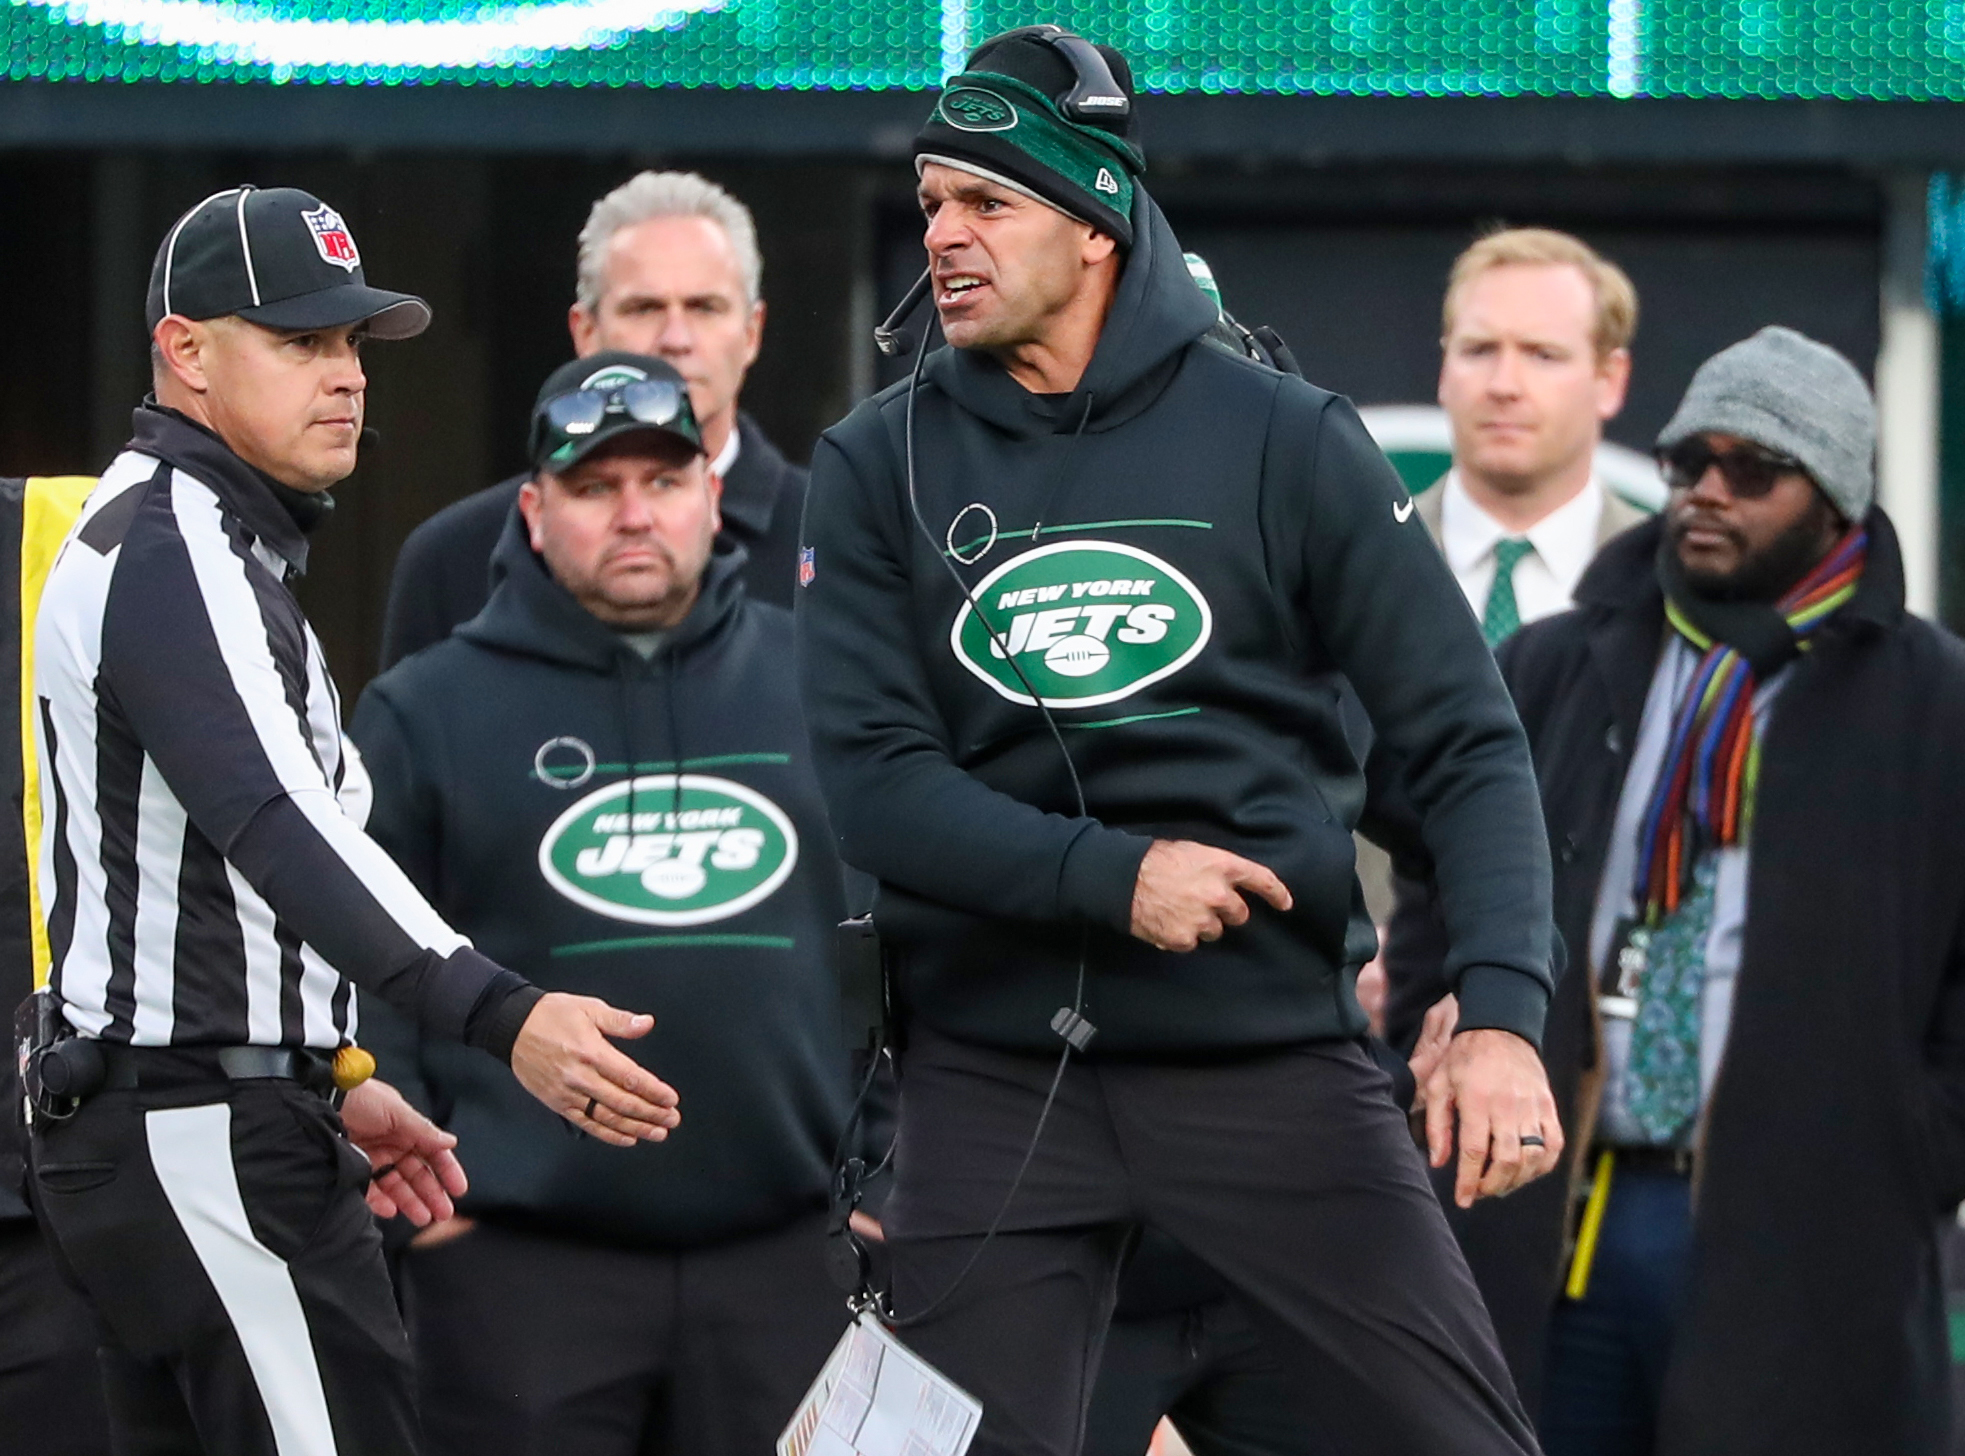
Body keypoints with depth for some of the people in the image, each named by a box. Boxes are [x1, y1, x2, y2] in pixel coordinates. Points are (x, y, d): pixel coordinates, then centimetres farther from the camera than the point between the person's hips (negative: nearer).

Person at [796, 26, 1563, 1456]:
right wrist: (1109, 875, -18)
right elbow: (871, 783, -4)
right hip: (994, 1073, 1)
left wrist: (1503, 1009, -15)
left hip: (1273, 1053, -1)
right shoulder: (878, 467, 5)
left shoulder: (1280, 438, 1)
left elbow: (1468, 742, -1)